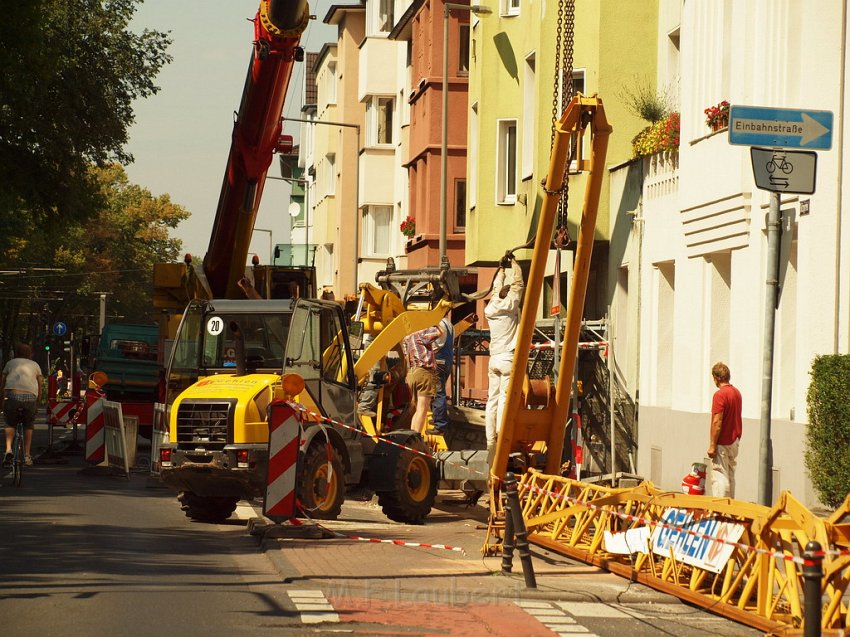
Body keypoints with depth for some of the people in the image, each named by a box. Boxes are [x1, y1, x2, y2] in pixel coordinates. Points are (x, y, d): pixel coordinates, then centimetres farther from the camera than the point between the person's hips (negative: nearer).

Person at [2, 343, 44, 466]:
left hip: (11, 395, -1)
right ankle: (27, 456, 18)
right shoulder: (35, 365, 24)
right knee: (28, 426, 18)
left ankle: (8, 449, -7)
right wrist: (37, 403, 23)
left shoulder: (10, 363, 22)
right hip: (30, 396, 1)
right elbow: (40, 386, 18)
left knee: (10, 424, 16)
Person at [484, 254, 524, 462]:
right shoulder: (510, 306, -3)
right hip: (508, 358, -6)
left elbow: (497, 288, 28)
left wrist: (501, 269, 37)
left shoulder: (491, 309, 11)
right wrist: (513, 262, 17)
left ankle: (490, 438, 1)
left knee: (492, 399, 4)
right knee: (504, 398, -10)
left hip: (494, 359, 6)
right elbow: (518, 283, 5)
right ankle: (501, 436, -17)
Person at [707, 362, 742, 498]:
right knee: (730, 477, 15)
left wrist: (712, 445, -17)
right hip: (734, 441, 8)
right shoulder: (737, 392, 8)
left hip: (722, 443, -8)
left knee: (719, 478, -7)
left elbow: (717, 422, -20)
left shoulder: (720, 395, -18)